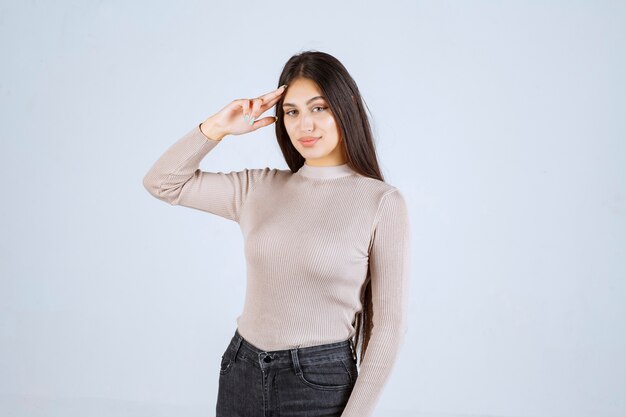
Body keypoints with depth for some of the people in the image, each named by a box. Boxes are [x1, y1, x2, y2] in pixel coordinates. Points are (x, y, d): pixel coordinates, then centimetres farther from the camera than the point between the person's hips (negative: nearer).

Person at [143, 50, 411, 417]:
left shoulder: (383, 202, -10)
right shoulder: (258, 188, 2)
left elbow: (389, 322, -9)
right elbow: (162, 183, 8)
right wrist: (218, 127, -3)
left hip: (320, 383, -4)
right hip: (240, 373, 4)